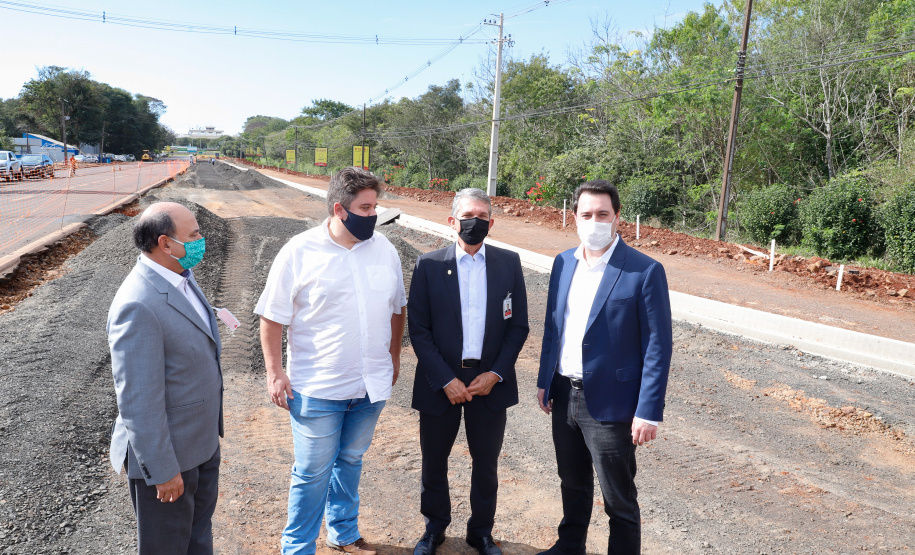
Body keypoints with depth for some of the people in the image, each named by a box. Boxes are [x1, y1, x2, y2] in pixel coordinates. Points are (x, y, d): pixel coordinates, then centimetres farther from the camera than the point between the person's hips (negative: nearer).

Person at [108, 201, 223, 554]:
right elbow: (139, 402, -27)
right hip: (165, 449, -8)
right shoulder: (138, 306, -29)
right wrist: (162, 471, -20)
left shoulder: (180, 276, 0)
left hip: (203, 439, 8)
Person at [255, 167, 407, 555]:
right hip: (317, 389, -4)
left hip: (371, 385, 4)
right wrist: (275, 373, -9)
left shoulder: (384, 249, 0)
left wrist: (394, 356, 15)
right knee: (312, 473, 8)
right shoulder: (299, 252, -11)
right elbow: (272, 316, -7)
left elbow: (397, 307, 12)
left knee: (350, 461, 21)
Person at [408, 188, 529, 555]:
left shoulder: (508, 263, -1)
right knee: (434, 463, 14)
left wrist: (496, 374, -8)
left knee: (486, 464, 14)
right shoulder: (429, 266, -5)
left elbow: (518, 326, 2)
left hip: (490, 383, 1)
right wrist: (445, 380, -12)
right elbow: (418, 330, -6)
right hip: (440, 383, -1)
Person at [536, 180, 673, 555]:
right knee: (572, 483, 24)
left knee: (619, 501, 9)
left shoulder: (645, 271, -14)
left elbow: (658, 346, -13)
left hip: (609, 403, -5)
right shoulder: (563, 263, 4)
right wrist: (545, 381, 11)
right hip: (564, 397, 6)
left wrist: (649, 412, -15)